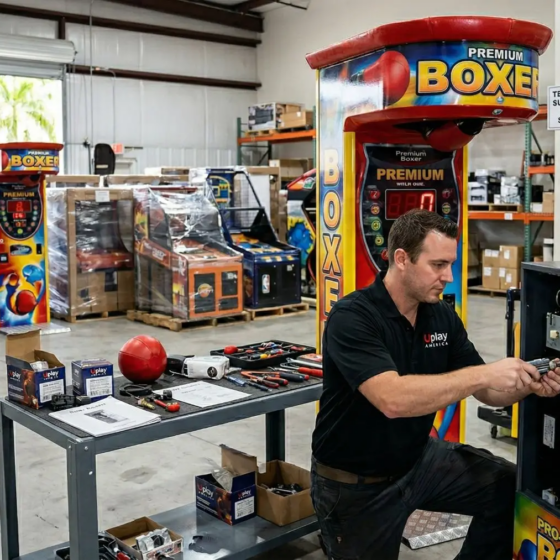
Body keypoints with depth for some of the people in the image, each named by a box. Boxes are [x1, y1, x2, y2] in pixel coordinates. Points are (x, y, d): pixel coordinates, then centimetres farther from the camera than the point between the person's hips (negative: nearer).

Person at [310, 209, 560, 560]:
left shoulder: (443, 317, -5)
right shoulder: (352, 318, -26)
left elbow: (485, 391, -1)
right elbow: (393, 399, -39)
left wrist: (530, 386, -22)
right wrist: (483, 373, -38)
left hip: (419, 458, 6)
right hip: (356, 483, -5)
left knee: (509, 488, -1)